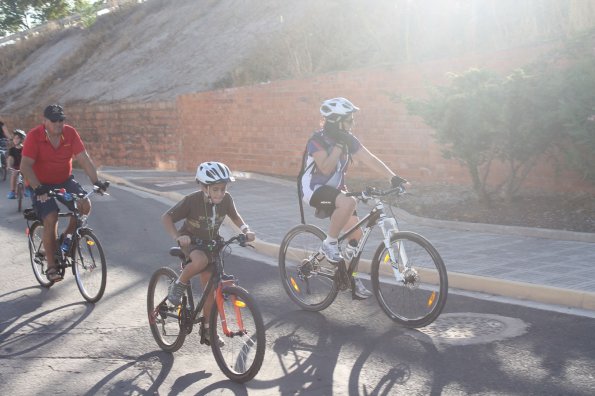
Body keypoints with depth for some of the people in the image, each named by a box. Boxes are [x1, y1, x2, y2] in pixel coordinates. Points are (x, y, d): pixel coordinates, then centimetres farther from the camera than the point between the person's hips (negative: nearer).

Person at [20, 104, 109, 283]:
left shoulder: (70, 133, -11)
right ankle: (51, 266, -7)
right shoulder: (34, 136, -19)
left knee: (85, 205, -20)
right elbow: (25, 166, -25)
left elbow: (84, 158, -14)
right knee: (51, 219, -21)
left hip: (65, 181, 4)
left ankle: (67, 237, 7)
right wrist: (38, 188, -37)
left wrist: (96, 181, -25)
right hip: (42, 185, -3)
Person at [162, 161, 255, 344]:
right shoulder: (191, 200, -27)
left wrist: (246, 230, -15)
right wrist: (177, 236, -38)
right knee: (201, 261, -38)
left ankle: (207, 329, 18)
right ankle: (178, 285, -10)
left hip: (210, 243, 4)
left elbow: (235, 216, 4)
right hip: (190, 241, -4)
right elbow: (166, 217, -23)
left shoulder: (226, 199, -16)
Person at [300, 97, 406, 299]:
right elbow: (326, 168, -29)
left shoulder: (348, 140, 0)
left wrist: (393, 177, -18)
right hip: (314, 189, -7)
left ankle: (351, 277, 18)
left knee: (356, 234, 1)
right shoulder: (318, 140, -19)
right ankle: (329, 243, -17)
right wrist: (339, 145, -29)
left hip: (335, 189, 7)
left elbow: (370, 159, -7)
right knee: (348, 202, -36)